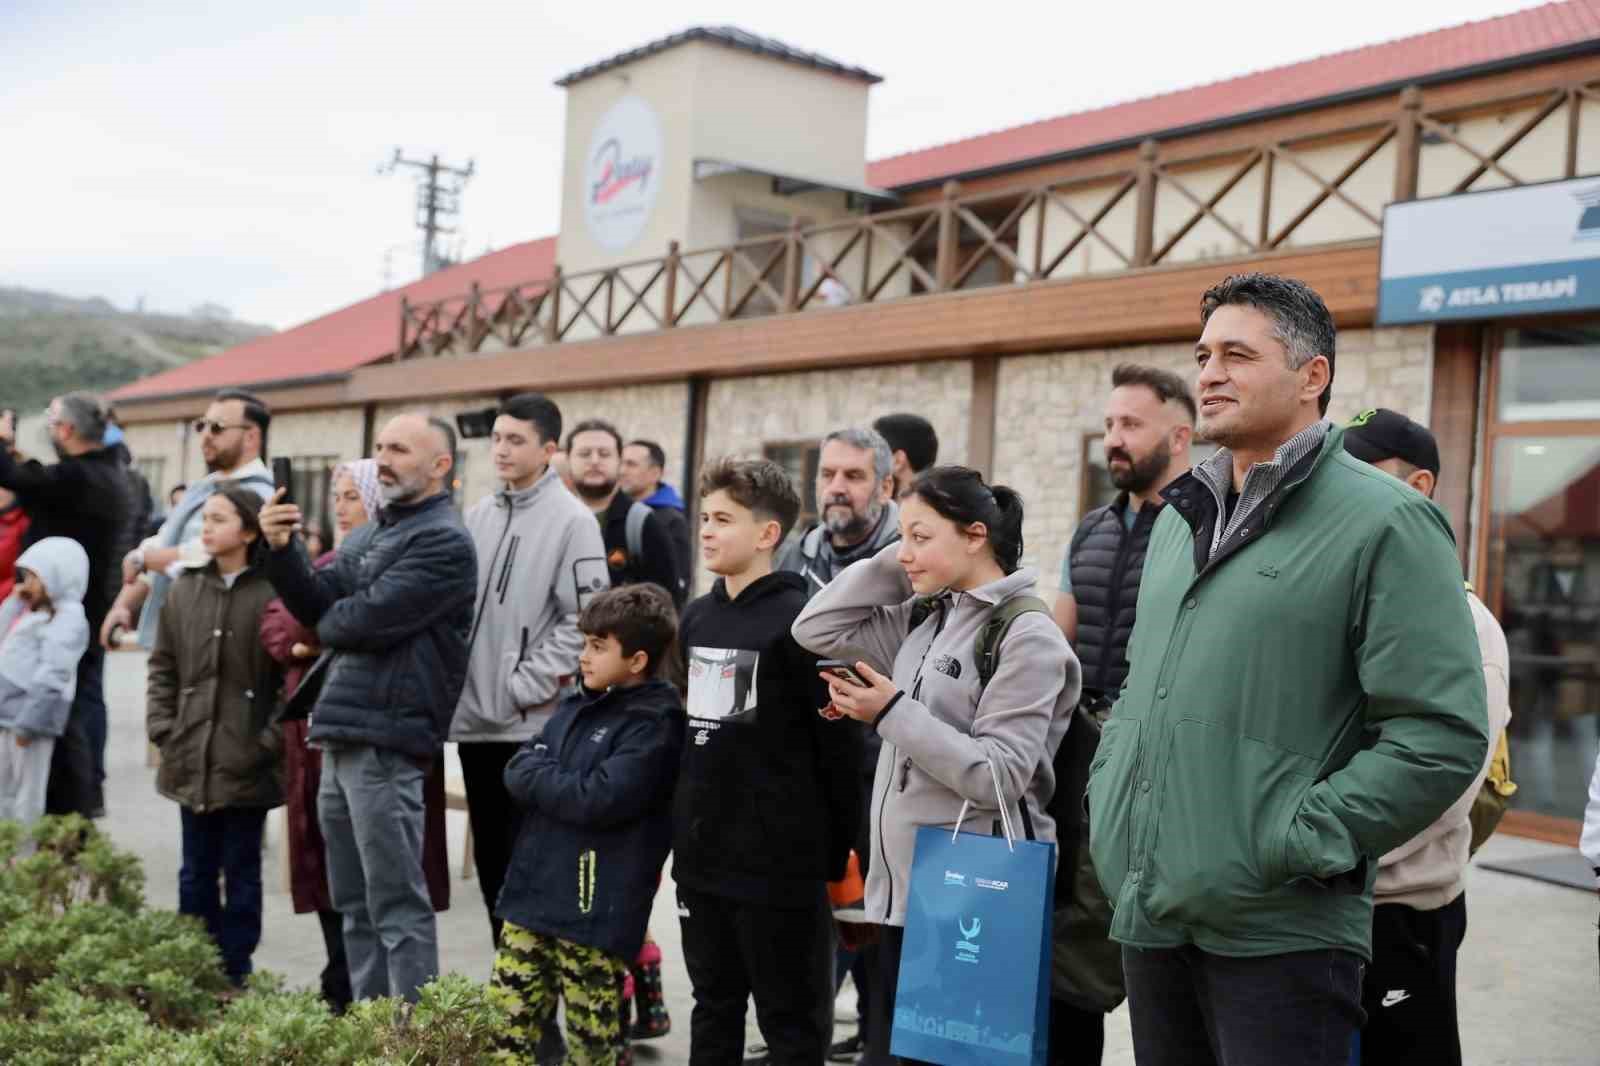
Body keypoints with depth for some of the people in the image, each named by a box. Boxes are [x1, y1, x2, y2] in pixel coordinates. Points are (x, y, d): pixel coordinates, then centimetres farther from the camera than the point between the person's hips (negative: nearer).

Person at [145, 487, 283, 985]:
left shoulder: (273, 593, -10)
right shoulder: (184, 590, 8)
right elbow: (163, 667, 13)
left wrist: (270, 739, -12)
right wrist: (162, 729, 4)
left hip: (247, 764, -5)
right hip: (191, 761, 5)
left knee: (241, 872, 7)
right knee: (196, 871, 14)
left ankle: (233, 973, 17)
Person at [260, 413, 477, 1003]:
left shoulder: (443, 542, -10)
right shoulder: (367, 536, 19)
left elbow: (367, 618, -18)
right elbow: (317, 605, 10)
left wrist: (327, 623, 2)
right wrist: (282, 550, -5)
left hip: (385, 743, -9)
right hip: (340, 740, 9)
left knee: (397, 907, -4)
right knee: (356, 907, 17)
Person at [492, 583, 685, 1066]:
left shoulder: (655, 723, -12)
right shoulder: (576, 706, 13)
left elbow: (598, 799, -21)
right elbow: (515, 775, 10)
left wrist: (538, 774, -8)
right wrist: (555, 775, -10)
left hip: (596, 911, -7)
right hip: (533, 894, 7)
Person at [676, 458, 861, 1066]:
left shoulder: (799, 621, -13)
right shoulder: (696, 617, 10)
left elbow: (838, 745, -13)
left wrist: (836, 854, -11)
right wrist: (680, 825, 16)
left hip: (780, 859, -7)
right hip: (702, 855, 7)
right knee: (713, 1005, 18)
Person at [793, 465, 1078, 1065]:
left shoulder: (1027, 636, -13)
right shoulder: (923, 620, 10)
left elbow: (998, 776, -20)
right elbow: (816, 629, 9)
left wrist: (893, 714, -21)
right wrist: (893, 564, 3)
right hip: (903, 889, 8)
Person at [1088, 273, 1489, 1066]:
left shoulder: (1384, 522, -8)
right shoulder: (1181, 519, 15)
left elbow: (1443, 733, -15)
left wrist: (1293, 843, -16)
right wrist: (1108, 800, 12)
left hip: (1277, 932, -7)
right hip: (1149, 916, 7)